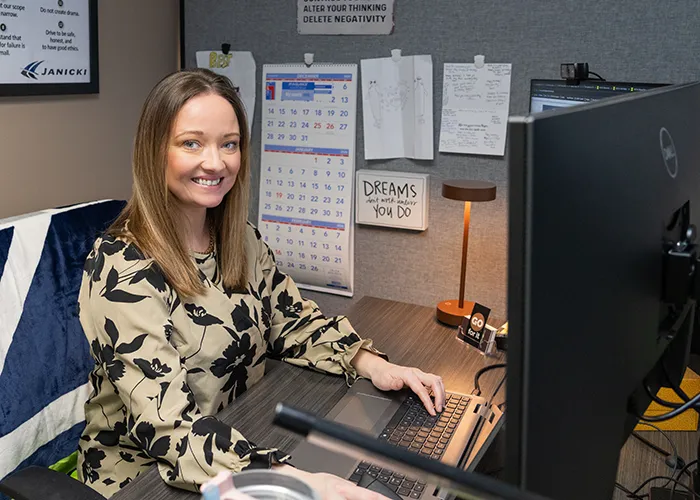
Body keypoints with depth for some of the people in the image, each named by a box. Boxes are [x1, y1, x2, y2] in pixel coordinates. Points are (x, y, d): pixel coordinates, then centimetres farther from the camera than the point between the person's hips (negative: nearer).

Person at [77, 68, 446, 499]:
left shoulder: (242, 241, 0)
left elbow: (292, 321, 9)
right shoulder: (122, 269, -21)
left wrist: (372, 365, -9)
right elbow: (166, 423, -27)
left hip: (243, 442, 6)